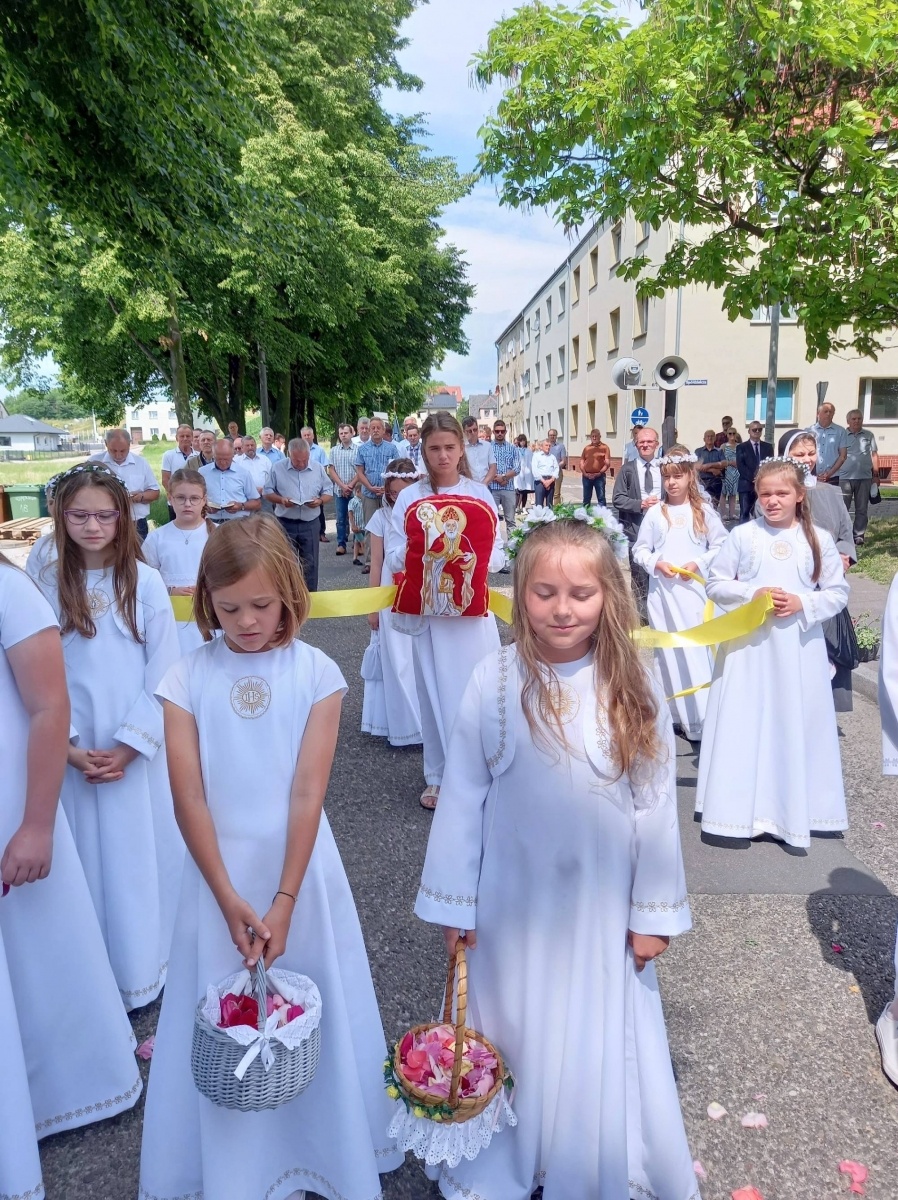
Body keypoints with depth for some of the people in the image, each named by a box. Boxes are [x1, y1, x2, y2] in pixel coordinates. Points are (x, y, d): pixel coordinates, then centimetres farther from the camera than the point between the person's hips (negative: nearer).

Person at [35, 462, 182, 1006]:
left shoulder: (146, 582, -6)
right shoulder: (47, 585, 0)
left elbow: (164, 672, -6)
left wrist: (129, 746, -11)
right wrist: (70, 747, -9)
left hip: (140, 750, -2)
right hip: (75, 752, 2)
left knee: (142, 854, 7)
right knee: (89, 858, 11)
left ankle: (143, 970, 24)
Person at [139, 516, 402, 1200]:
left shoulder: (318, 674, -10)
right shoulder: (187, 680, -8)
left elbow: (308, 793, -12)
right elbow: (189, 799, -8)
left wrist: (283, 902, -13)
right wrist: (231, 900, -10)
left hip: (300, 865, 0)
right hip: (220, 869, 1)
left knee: (313, 1010, 13)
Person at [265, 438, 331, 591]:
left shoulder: (318, 468, 2)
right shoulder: (277, 468, -2)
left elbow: (328, 492, 6)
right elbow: (268, 492, 2)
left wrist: (320, 501, -15)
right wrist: (280, 500, -17)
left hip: (310, 524, 1)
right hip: (285, 524, -1)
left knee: (310, 564, 6)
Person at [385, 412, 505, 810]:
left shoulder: (479, 493, 2)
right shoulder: (409, 497, 1)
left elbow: (498, 555, -1)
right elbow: (395, 556, -3)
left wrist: (469, 560, -21)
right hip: (428, 607, 0)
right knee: (436, 691, 7)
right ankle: (439, 777, 21)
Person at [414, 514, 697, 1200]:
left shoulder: (632, 690, -10)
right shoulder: (495, 681, -12)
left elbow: (655, 806, -4)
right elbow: (462, 796, -6)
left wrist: (654, 912, 0)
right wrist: (454, 902, -1)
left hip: (601, 908, 0)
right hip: (513, 905, 0)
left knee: (596, 1048, 15)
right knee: (515, 1039, 18)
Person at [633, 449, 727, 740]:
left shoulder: (703, 510, 2)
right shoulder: (655, 513, 3)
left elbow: (721, 546, 4)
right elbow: (640, 550, 6)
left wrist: (699, 563, -11)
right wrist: (656, 563, -12)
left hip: (694, 590, -1)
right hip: (663, 591, 1)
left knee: (698, 649, -2)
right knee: (668, 651, 7)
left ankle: (701, 717, 6)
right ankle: (673, 714, 17)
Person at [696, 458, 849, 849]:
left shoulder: (819, 539, 2)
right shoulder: (742, 535, -1)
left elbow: (838, 593, 4)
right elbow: (716, 584, 1)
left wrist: (803, 604, -13)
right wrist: (753, 594, -14)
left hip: (799, 647, 1)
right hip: (748, 644, -1)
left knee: (796, 725, 7)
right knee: (744, 725, 3)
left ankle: (794, 808, 22)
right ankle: (740, 808, 14)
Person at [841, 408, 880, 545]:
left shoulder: (869, 435, 10)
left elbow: (874, 455, 12)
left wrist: (876, 475, 7)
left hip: (865, 478, 2)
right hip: (845, 477, -2)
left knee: (861, 509, 6)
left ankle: (858, 536, 13)